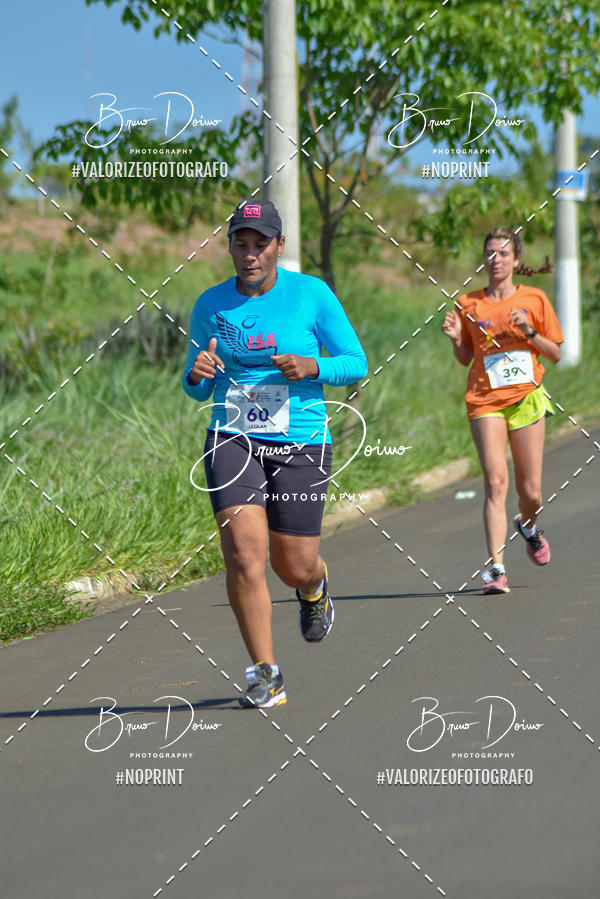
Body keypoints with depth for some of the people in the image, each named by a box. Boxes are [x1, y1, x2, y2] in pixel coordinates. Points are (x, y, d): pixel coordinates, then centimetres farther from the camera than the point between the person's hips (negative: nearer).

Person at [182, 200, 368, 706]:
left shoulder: (312, 295, -3)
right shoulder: (211, 306, 4)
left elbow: (356, 363, 2)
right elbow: (197, 390, 14)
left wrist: (312, 366, -17)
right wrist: (198, 376, -10)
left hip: (300, 443, -1)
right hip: (232, 439, 1)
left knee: (295, 567, 5)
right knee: (244, 555, -16)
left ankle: (314, 589, 46)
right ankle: (265, 674, -4)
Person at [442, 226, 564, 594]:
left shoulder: (534, 299, 4)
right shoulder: (469, 304, 6)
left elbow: (556, 354, 6)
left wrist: (530, 332, -10)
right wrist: (456, 339, -6)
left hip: (527, 398, 0)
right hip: (485, 401, 0)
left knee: (531, 491, 4)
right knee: (496, 482, -15)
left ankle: (528, 524, 40)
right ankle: (497, 568, -16)